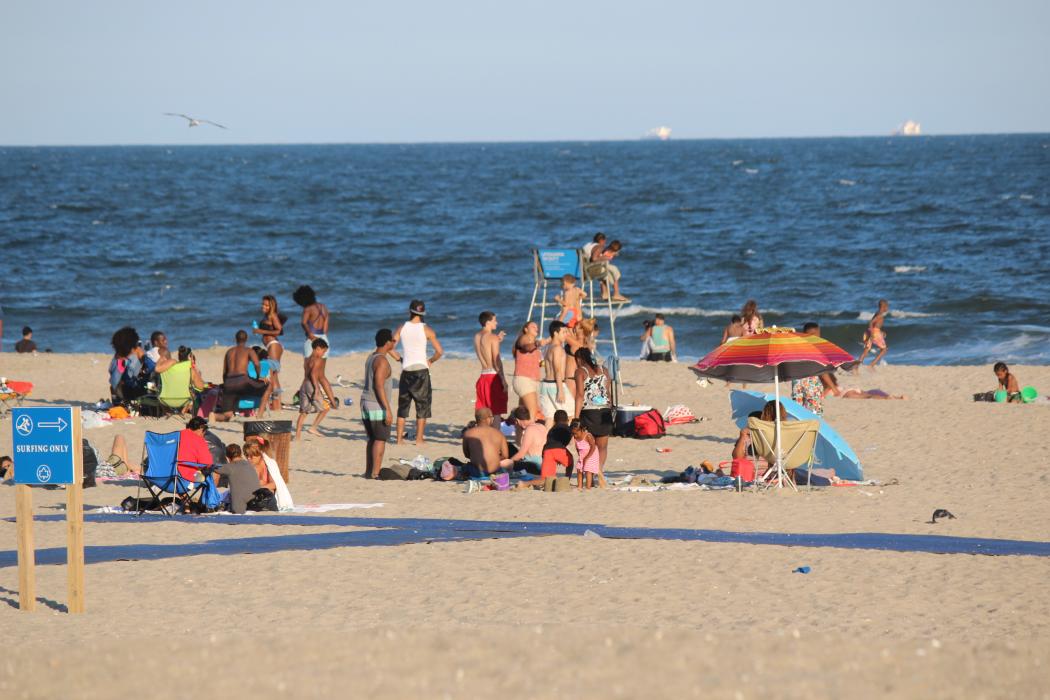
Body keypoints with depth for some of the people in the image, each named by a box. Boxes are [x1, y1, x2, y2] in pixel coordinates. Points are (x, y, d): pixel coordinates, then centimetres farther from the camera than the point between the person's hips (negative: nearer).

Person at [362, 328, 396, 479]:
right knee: (380, 440, -6)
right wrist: (388, 409, -22)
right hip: (378, 406, -9)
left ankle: (369, 471, 18)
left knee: (372, 439, 15)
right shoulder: (382, 361, -16)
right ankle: (375, 473, -9)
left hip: (366, 404, 9)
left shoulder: (370, 358, 13)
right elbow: (379, 386, -22)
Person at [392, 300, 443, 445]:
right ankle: (419, 439, 2)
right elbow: (439, 351, -8)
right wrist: (430, 361, 9)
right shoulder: (426, 330, -5)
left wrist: (399, 359, 12)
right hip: (421, 369, -3)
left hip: (406, 371, 3)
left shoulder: (402, 328, 3)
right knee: (422, 405, 5)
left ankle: (400, 438, 10)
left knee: (403, 405, 12)